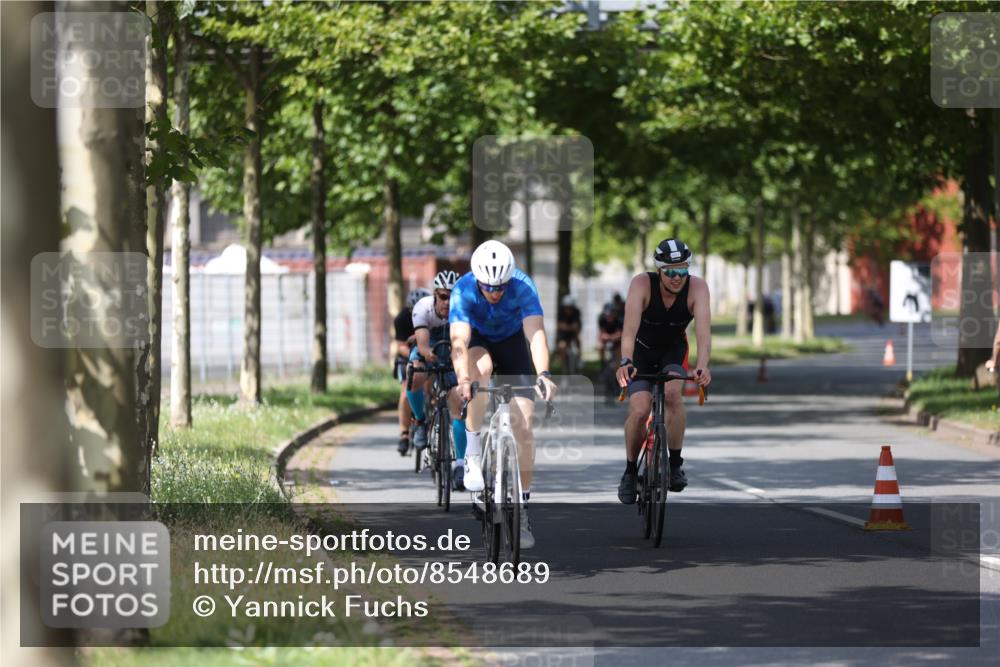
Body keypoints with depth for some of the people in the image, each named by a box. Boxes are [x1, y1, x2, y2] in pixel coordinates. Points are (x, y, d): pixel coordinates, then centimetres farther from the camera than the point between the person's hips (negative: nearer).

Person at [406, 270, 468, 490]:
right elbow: (422, 342, -43)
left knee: (458, 404, -14)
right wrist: (428, 353, -66)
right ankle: (420, 421, -5)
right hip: (428, 350, 0)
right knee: (416, 377, -33)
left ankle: (460, 463, -8)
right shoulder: (423, 308, -31)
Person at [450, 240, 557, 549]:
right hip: (478, 340, 0)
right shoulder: (463, 291, -31)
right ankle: (473, 450, -23)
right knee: (481, 368, -38)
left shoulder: (523, 287, -31)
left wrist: (543, 374, -58)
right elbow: (459, 341, -41)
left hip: (513, 341, 0)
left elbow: (536, 333, -41)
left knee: (523, 425, -11)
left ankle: (521, 509, -2)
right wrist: (463, 379, -60)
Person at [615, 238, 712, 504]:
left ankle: (675, 464, -11)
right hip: (641, 352, -1)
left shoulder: (697, 287, -27)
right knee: (639, 411, -18)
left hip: (673, 351, 1)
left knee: (672, 394, -28)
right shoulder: (642, 284, -31)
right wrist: (625, 362, -60)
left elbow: (703, 329, -40)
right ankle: (630, 471, 5)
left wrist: (702, 365, -57)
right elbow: (630, 326, -44)